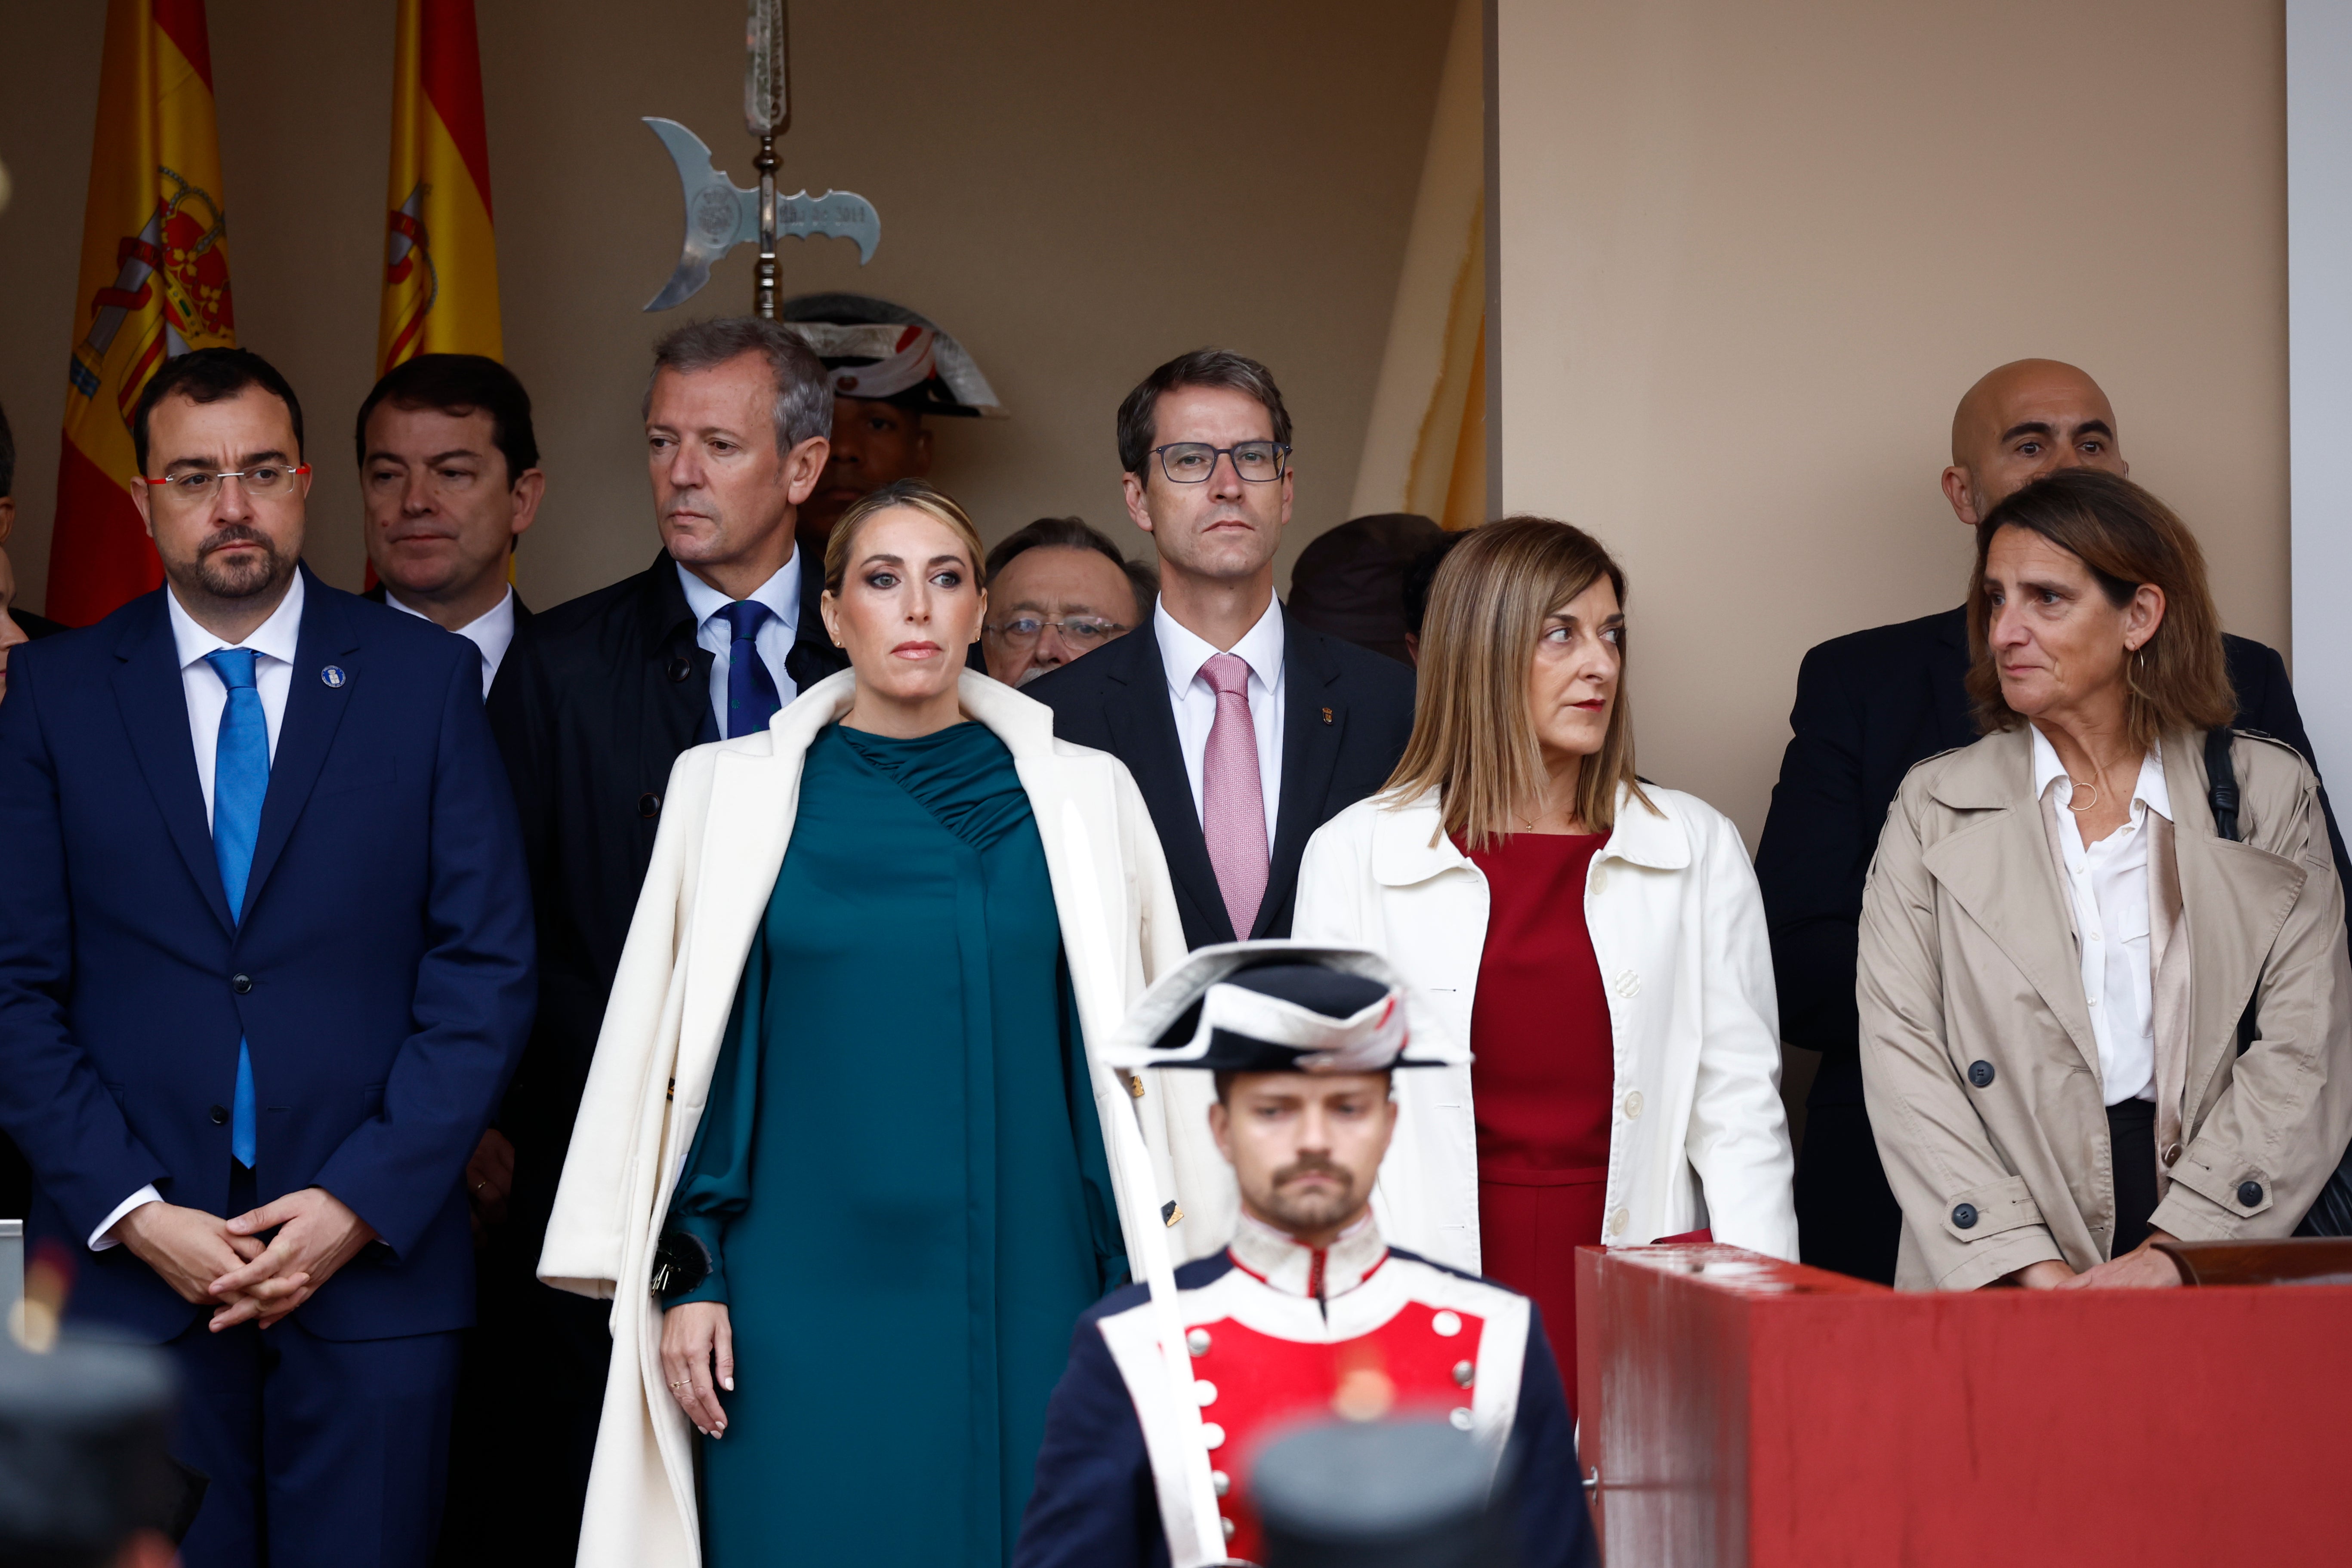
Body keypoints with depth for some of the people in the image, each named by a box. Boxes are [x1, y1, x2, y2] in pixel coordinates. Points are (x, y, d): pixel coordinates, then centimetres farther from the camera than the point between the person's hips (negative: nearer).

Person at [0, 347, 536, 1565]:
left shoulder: (428, 677, 4)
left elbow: (488, 964, 0)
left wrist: (363, 1203, -9)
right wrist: (132, 1213, -9)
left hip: (374, 1265, 0)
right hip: (127, 1275, 0)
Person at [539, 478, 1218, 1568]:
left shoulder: (1080, 799, 6)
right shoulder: (732, 792, 5)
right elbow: (693, 1056, 6)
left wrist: (1146, 1295, 2)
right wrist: (686, 1276, 0)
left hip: (1023, 1304, 1)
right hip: (807, 1306, -1)